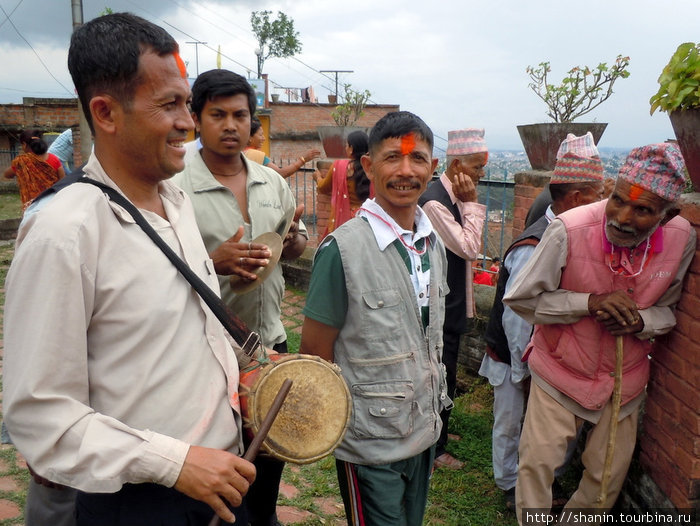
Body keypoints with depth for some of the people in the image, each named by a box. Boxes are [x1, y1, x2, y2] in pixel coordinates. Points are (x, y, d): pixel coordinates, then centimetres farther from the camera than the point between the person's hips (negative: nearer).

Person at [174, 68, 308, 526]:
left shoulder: (273, 182, 4)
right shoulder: (177, 189, -13)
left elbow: (298, 246, 15)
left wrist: (293, 240, -8)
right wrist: (214, 261, -29)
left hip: (271, 337, 6)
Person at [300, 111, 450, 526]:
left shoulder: (434, 245, 1)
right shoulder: (343, 249, -20)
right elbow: (315, 352, -14)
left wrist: (436, 407, 13)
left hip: (426, 431, 7)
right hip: (371, 443, -6)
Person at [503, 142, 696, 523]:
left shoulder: (682, 239, -14)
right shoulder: (569, 230, -26)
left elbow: (671, 308, 3)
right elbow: (519, 299, -17)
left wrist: (641, 321, -20)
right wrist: (590, 302, -28)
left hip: (625, 378, 4)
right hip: (561, 371, -3)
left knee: (609, 475, 16)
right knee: (538, 462, 1)